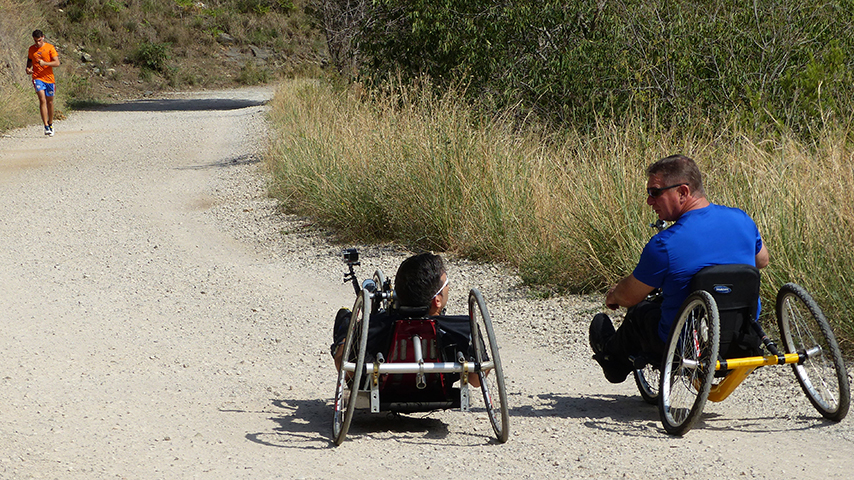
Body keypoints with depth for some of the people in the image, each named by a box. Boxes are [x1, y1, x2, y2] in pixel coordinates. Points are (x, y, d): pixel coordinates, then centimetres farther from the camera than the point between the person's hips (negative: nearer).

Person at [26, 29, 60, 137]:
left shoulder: (50, 48, -2)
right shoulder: (31, 49, 7)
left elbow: (57, 63, -8)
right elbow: (29, 60, 22)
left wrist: (45, 63, -22)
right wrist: (28, 68, 0)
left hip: (49, 78, 0)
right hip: (37, 78, 0)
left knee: (49, 101, 9)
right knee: (42, 100, -16)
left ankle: (50, 124, 30)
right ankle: (46, 126, -19)